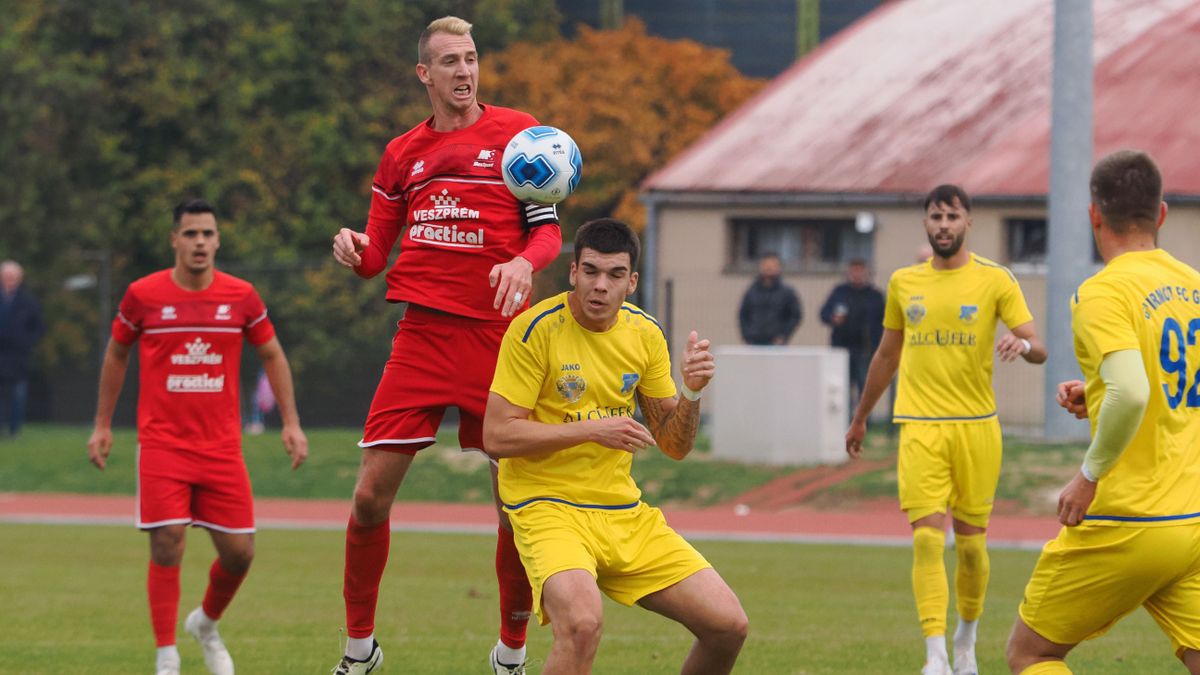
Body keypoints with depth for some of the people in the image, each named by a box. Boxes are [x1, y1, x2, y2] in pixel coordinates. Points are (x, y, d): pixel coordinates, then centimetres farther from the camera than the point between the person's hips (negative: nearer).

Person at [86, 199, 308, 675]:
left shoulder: (241, 297, 2)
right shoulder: (143, 295, -1)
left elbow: (272, 355, 14)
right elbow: (116, 354, 13)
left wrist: (291, 422, 7)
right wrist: (102, 425, 13)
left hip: (222, 447, 2)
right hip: (162, 444, -2)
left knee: (239, 552, 0)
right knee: (167, 545, -13)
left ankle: (206, 624, 31)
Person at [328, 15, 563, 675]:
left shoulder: (516, 132, 4)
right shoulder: (403, 153, 13)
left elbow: (548, 229, 2)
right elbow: (376, 255, 17)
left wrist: (525, 262, -19)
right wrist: (355, 249, -7)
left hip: (499, 336, -2)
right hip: (423, 335, 2)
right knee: (371, 495, -5)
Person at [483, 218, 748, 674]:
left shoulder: (644, 333, 5)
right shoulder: (537, 329, -12)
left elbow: (674, 446, 9)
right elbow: (497, 436, -15)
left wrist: (692, 392, -10)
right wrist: (592, 430, -20)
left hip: (625, 512, 6)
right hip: (548, 506, -6)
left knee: (728, 626, -3)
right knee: (583, 621, -35)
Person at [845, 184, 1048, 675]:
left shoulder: (994, 280, 0)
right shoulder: (903, 283, 9)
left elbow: (1038, 349, -4)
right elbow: (887, 354, 22)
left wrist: (1023, 344, -28)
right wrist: (860, 418, 27)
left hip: (976, 427, -1)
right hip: (920, 427, 1)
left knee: (971, 543, 6)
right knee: (927, 539, -13)